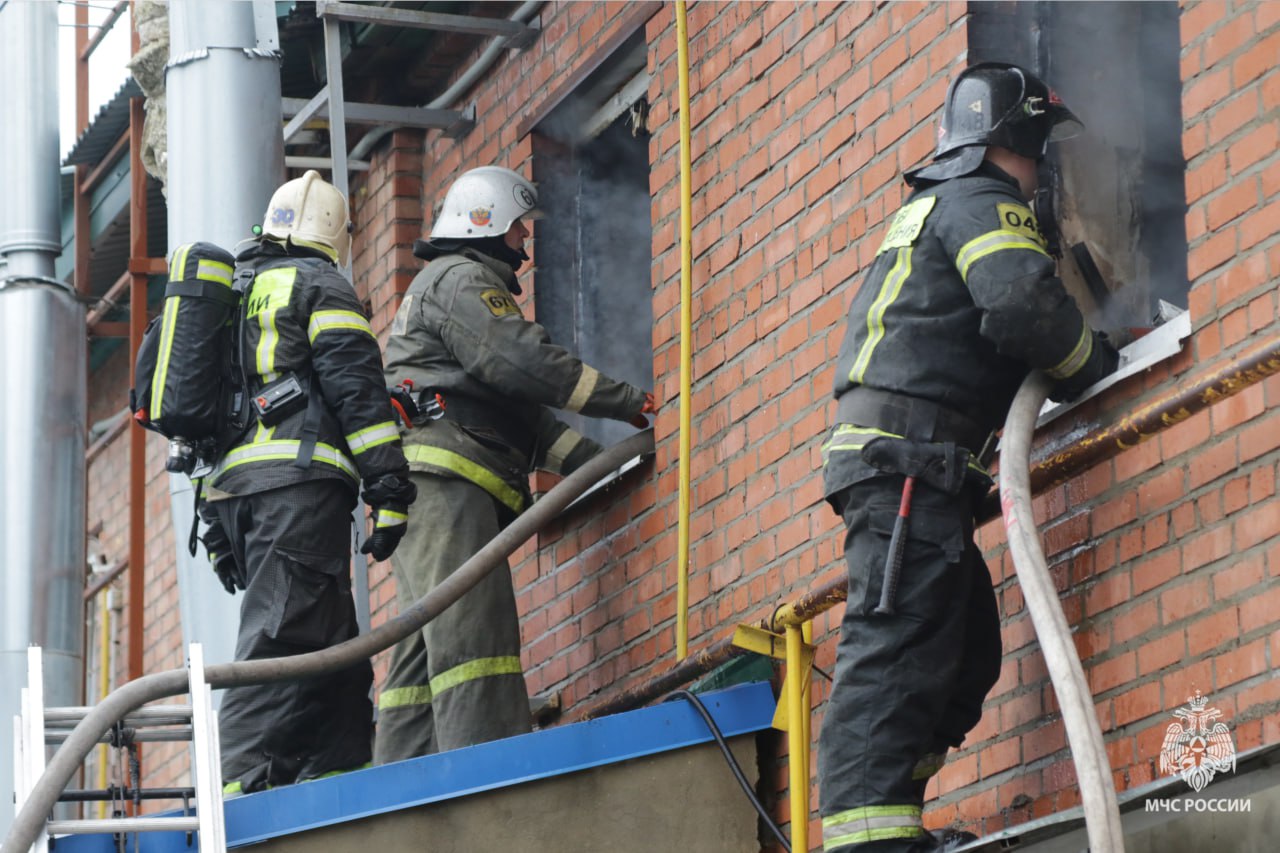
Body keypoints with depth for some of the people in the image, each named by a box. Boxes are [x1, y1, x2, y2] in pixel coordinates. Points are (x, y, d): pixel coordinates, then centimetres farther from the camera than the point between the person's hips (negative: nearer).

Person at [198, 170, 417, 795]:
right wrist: (391, 491, -11)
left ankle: (336, 772, -2)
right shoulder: (321, 284, 6)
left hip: (230, 484, 8)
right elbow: (357, 385, -7)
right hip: (300, 480, -8)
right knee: (283, 634, -16)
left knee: (333, 644, 8)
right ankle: (244, 779, -27)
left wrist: (217, 526, 25)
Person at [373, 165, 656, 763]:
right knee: (470, 632, -20)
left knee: (424, 648, 4)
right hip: (441, 473, -11)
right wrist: (629, 403, -8)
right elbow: (523, 362, -14)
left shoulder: (451, 283, 33)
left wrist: (595, 459, 19)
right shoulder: (460, 278, 0)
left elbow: (517, 410, 29)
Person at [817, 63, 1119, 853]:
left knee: (968, 651, 9)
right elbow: (1023, 304, -19)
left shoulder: (932, 207, 30)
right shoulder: (982, 201, -2)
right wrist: (1093, 361, -1)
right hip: (911, 458, -10)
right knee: (898, 647, -20)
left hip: (897, 465, 10)